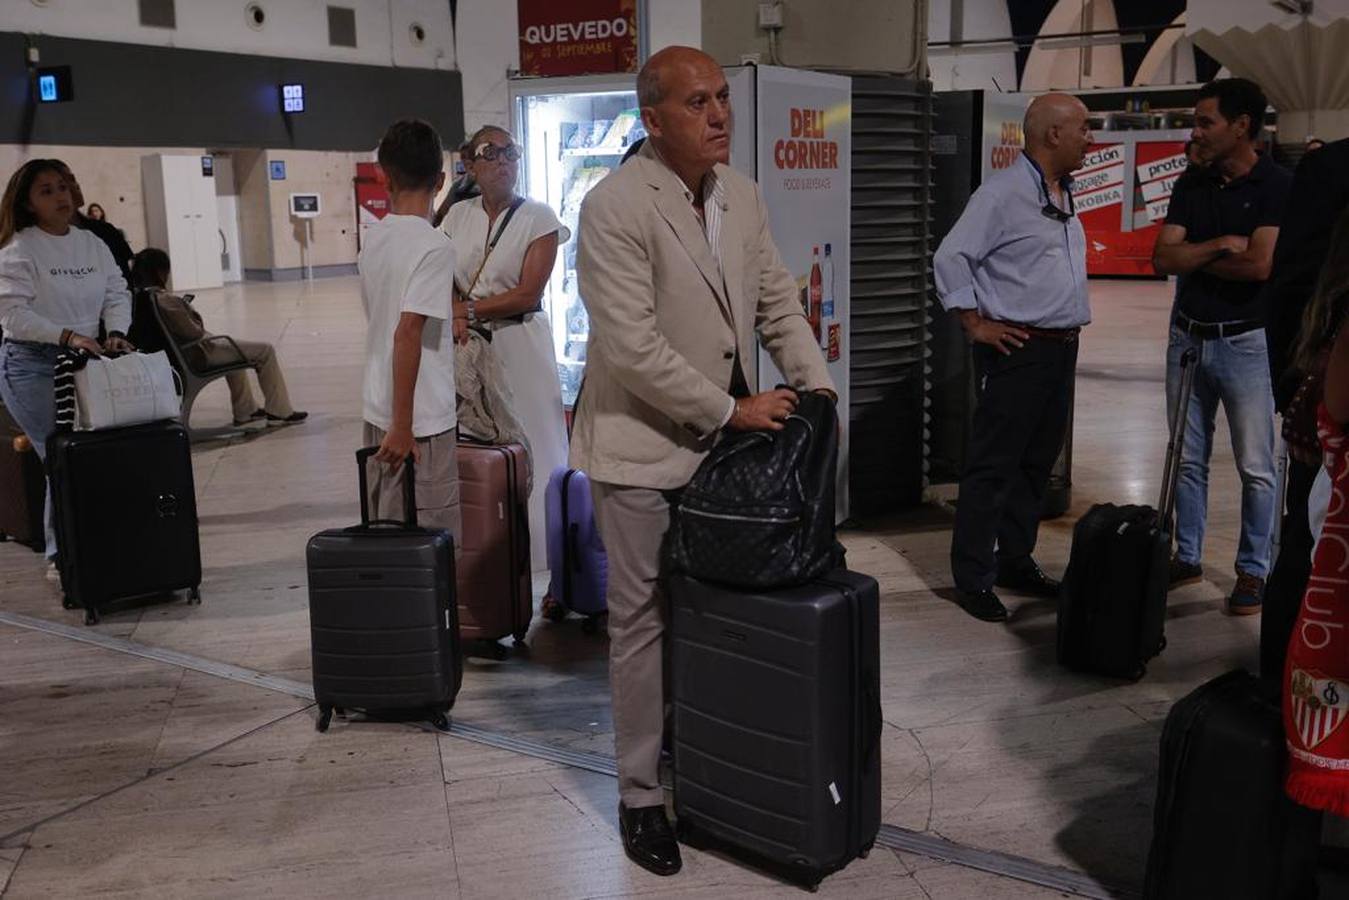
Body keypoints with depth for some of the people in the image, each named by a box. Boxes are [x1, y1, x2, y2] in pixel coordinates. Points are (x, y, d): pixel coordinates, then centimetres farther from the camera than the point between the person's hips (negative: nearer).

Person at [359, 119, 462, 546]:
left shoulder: (373, 238, 7)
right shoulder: (434, 245, -16)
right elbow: (407, 334, -22)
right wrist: (403, 425, -20)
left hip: (377, 410, 8)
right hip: (420, 420, -8)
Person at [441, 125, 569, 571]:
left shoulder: (538, 217, -1)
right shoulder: (458, 216, 12)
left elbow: (528, 293, -9)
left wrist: (470, 309, -13)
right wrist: (454, 316, -13)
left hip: (520, 345, -3)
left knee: (526, 450, -4)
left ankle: (530, 555, 4)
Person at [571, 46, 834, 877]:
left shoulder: (742, 194, 3)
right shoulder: (614, 207, -19)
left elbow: (777, 299, 11)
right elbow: (633, 348, -23)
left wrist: (817, 384, -1)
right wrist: (733, 410, -18)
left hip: (726, 438, 6)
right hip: (644, 442, -6)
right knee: (644, 621, 5)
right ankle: (642, 796, 20)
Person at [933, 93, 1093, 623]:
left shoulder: (1064, 196, 15)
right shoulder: (1003, 193, -12)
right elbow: (950, 258, -14)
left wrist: (1073, 328, 16)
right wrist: (975, 324, -14)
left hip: (1062, 348, 9)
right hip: (1017, 349, -9)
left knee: (1037, 464, 13)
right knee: (993, 466, -4)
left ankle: (1015, 562, 25)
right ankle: (973, 579, 3)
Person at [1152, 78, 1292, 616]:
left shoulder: (1275, 187, -8)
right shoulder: (1191, 186, 7)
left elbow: (1259, 265, -19)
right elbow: (1162, 258, -1)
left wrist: (1193, 258, -7)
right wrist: (1219, 246, -14)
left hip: (1246, 342, -5)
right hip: (1188, 336, 5)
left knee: (1255, 466, 2)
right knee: (1188, 459, 12)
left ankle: (1253, 571, 13)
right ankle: (1187, 558, 23)